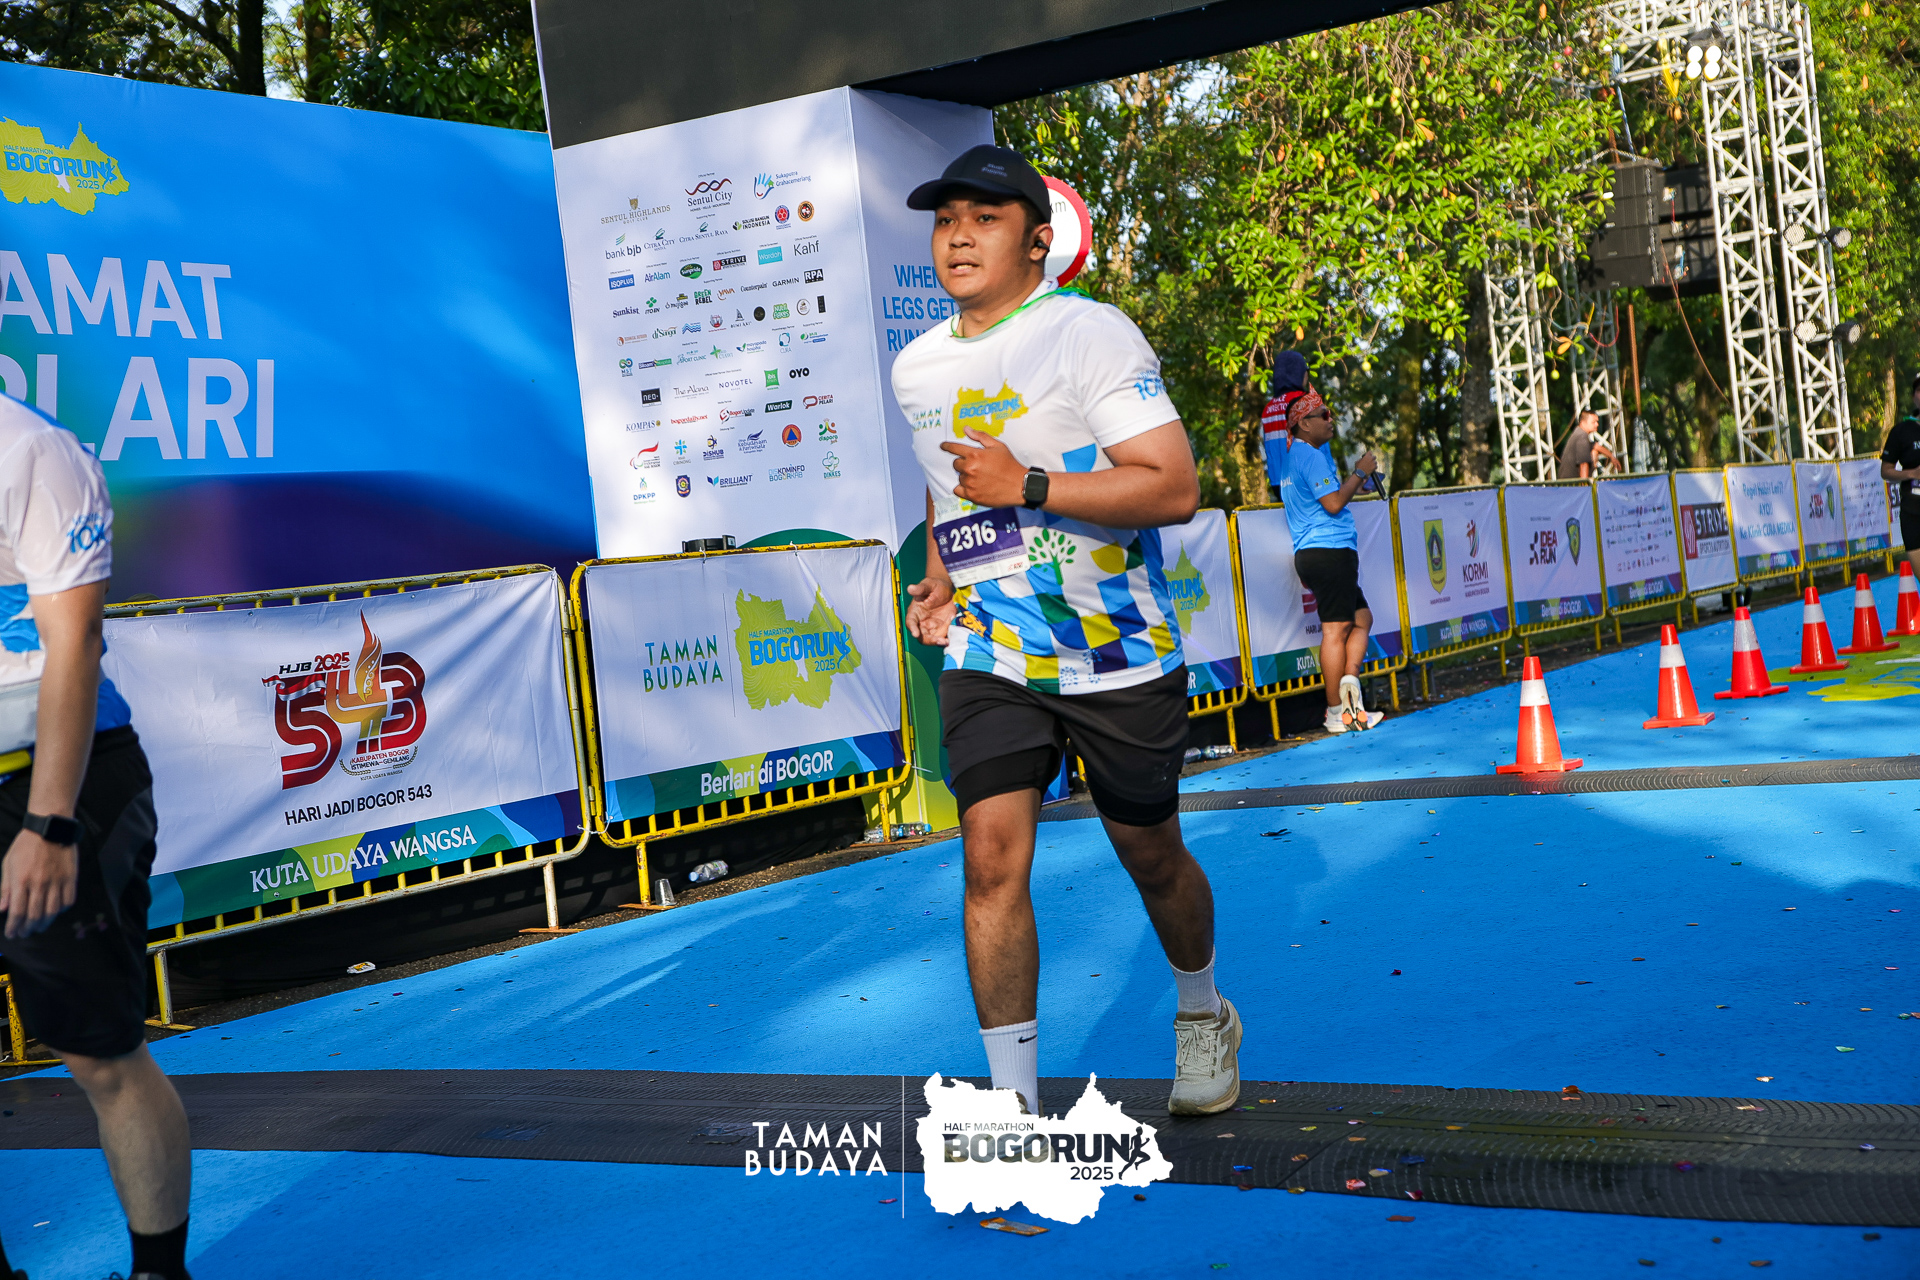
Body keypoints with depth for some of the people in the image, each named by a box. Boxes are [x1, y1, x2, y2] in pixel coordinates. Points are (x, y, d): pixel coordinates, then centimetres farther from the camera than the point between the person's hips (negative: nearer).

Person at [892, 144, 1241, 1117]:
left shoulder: (1090, 333, -11)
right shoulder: (916, 368, 9)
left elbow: (1174, 488, -19)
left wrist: (1028, 486, -25)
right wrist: (942, 580, 10)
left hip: (1119, 654, -4)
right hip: (988, 660, 4)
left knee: (1150, 856, 11)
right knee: (992, 855, -11)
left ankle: (1202, 1013, 41)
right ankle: (1013, 1105, -3)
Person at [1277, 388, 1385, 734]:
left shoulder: (1294, 456, 20)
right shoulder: (1311, 456, -11)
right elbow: (1333, 503, -17)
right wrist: (1360, 472, -7)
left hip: (1310, 554, 10)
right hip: (1330, 550, -10)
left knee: (1362, 617, 13)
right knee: (1336, 629, -10)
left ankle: (1348, 680, -3)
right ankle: (1337, 712, -11)